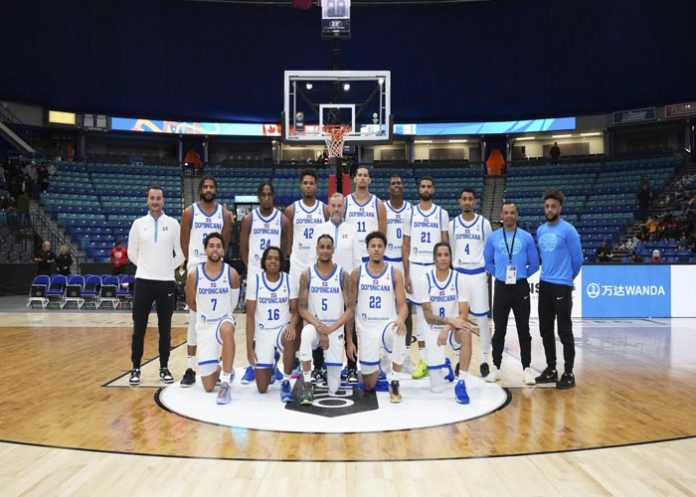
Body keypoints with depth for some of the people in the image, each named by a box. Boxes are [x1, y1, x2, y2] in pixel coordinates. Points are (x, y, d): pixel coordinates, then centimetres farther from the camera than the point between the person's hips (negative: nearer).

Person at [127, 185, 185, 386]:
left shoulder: (173, 224, 1)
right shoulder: (138, 224, 3)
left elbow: (181, 253, 6)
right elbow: (132, 252, 11)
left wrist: (168, 267, 5)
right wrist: (146, 266, 9)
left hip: (166, 282, 0)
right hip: (143, 281, 0)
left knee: (165, 329, 6)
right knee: (139, 328, 3)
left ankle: (164, 368, 16)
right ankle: (136, 369, 13)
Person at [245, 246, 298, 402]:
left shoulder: (289, 280, -5)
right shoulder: (254, 281, -7)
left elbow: (295, 310, -2)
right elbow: (250, 316, -5)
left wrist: (292, 326, -26)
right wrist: (249, 347, -9)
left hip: (283, 329, 0)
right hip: (262, 333, 0)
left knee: (290, 340, -39)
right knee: (262, 388, -3)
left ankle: (286, 382, -17)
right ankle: (271, 367, 34)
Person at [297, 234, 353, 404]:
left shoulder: (343, 275, -2)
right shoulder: (307, 275, -2)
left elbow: (350, 310, -5)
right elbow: (302, 309, -5)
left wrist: (330, 329, -18)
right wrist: (319, 327, -20)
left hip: (336, 329, 0)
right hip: (314, 325, 0)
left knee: (333, 388, -4)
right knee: (306, 334, -40)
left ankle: (327, 370, 35)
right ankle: (308, 386, -27)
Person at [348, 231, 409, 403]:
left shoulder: (394, 273, -1)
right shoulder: (357, 273, 0)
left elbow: (402, 304, -5)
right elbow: (350, 307, 3)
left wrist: (401, 319, -29)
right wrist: (349, 340, 0)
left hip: (388, 324, -1)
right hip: (365, 328, 1)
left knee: (399, 333, -40)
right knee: (369, 386, 2)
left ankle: (394, 382, -21)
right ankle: (376, 367, 41)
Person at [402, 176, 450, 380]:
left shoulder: (442, 213, 4)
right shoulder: (410, 214, 6)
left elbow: (446, 244, 4)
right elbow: (405, 246, 6)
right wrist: (406, 274, 0)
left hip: (436, 267, -1)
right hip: (416, 267, 1)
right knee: (420, 312, 3)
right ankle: (423, 360, 8)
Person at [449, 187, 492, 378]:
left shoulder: (484, 223, -1)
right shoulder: (453, 224, 5)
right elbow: (450, 251, 11)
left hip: (478, 275, -2)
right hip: (458, 274, 2)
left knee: (482, 319, 0)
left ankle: (485, 361, 9)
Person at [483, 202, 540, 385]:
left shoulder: (526, 237, 1)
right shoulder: (493, 237, 4)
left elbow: (534, 264, 6)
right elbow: (487, 262, 12)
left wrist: (520, 275, 2)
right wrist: (498, 274, 4)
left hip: (520, 288, -1)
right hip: (501, 288, 1)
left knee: (523, 330, 3)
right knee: (499, 330, 6)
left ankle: (526, 368, 11)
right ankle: (495, 367, 15)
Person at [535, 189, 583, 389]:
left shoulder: (568, 230, -10)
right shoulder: (540, 230, 10)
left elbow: (577, 259, -3)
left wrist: (568, 277, 8)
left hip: (562, 287, -6)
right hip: (544, 285, 7)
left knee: (564, 331, -2)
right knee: (545, 330, 11)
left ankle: (569, 373, 6)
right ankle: (551, 369, 22)